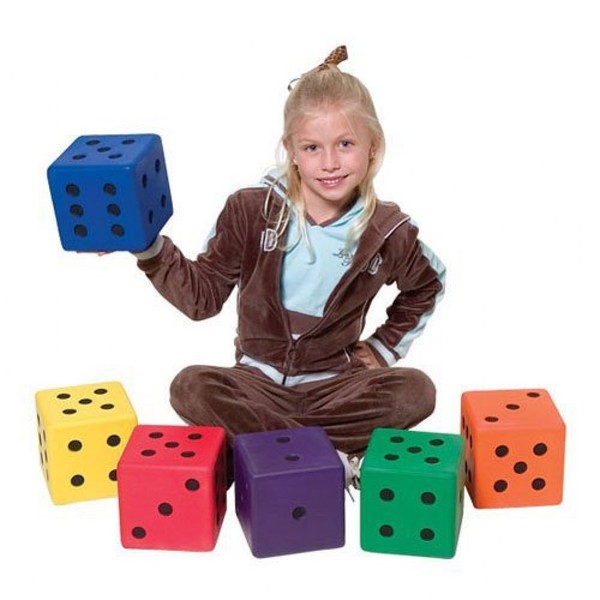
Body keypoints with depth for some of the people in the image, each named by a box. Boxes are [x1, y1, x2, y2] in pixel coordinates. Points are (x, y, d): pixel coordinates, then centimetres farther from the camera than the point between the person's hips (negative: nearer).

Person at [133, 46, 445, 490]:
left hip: (334, 383, 1)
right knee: (191, 388, -31)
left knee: (416, 392, -27)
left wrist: (385, 346, 8)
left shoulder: (387, 231, -4)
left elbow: (427, 285, 17)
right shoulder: (252, 211, -7)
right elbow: (203, 295, -4)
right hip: (259, 380, -1)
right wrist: (151, 250, -17)